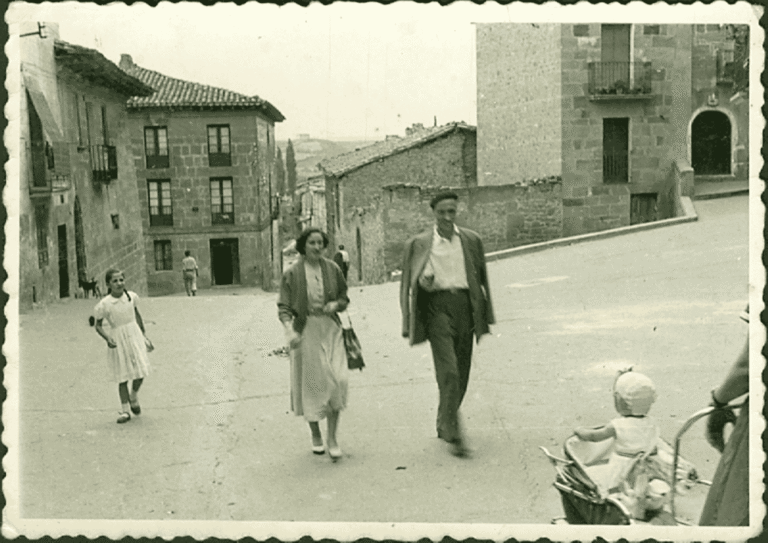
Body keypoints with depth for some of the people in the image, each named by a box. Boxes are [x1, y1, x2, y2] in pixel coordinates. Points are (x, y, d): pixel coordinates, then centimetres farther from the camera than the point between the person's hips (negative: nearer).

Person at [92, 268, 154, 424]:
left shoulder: (132, 297, -2)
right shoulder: (104, 304, -13)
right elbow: (98, 325, -2)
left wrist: (144, 335, 18)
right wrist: (107, 338, -18)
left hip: (134, 336, 3)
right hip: (118, 341, -3)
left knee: (141, 370, -2)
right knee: (123, 377, 4)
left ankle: (134, 396, 29)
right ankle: (125, 410, 17)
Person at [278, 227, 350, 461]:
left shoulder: (332, 269, 4)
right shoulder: (292, 273, -3)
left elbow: (345, 297, 13)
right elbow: (283, 307, -5)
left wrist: (335, 304, -10)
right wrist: (289, 330, -22)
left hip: (330, 329, 2)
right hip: (306, 331, -1)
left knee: (337, 379, -11)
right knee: (310, 382, 6)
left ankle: (332, 437, 3)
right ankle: (315, 435, 27)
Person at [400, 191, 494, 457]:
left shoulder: (471, 240, 11)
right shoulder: (419, 244, 3)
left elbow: (481, 277, 16)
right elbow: (410, 282, 11)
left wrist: (483, 316, 14)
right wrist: (423, 281, -8)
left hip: (464, 305, 4)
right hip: (437, 306, -4)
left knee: (461, 374, 9)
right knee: (449, 372, -13)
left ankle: (444, 424, 30)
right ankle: (453, 434, -7)